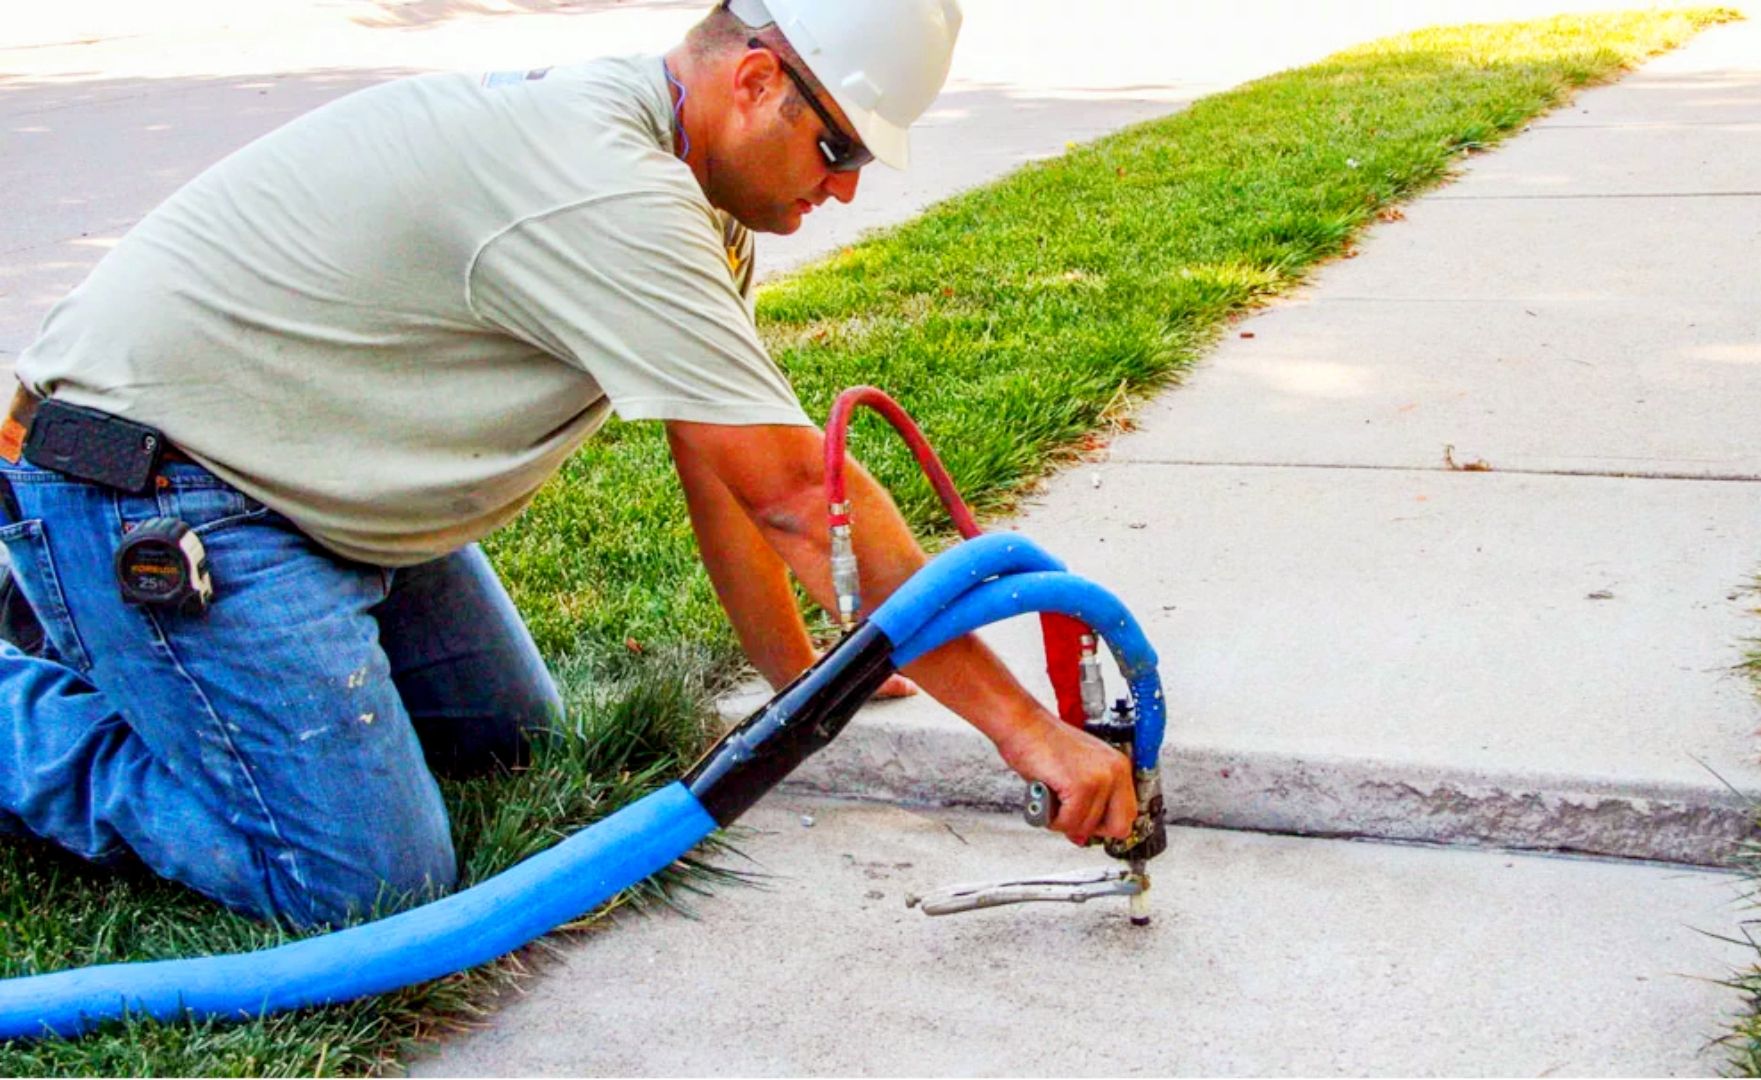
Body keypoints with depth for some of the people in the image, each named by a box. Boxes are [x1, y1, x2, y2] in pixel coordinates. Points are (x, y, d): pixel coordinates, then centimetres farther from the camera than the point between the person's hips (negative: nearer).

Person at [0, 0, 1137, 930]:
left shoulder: (694, 195, 4)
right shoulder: (606, 193, -28)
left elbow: (729, 468, 12)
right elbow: (804, 496, -29)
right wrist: (1028, 730, -23)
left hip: (303, 474, 10)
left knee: (508, 733, 18)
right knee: (369, 882, -17)